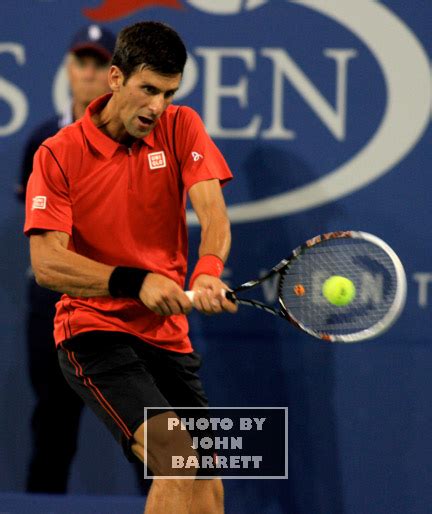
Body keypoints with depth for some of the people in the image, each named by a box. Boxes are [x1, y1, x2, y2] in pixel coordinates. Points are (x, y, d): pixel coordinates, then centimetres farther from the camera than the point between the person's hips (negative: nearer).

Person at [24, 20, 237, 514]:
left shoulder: (180, 128, 2)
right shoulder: (59, 155, -9)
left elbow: (213, 212, -13)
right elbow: (47, 263, -18)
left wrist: (208, 271, -35)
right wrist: (136, 282, -32)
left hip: (169, 335, 5)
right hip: (94, 330, -5)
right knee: (178, 460, -25)